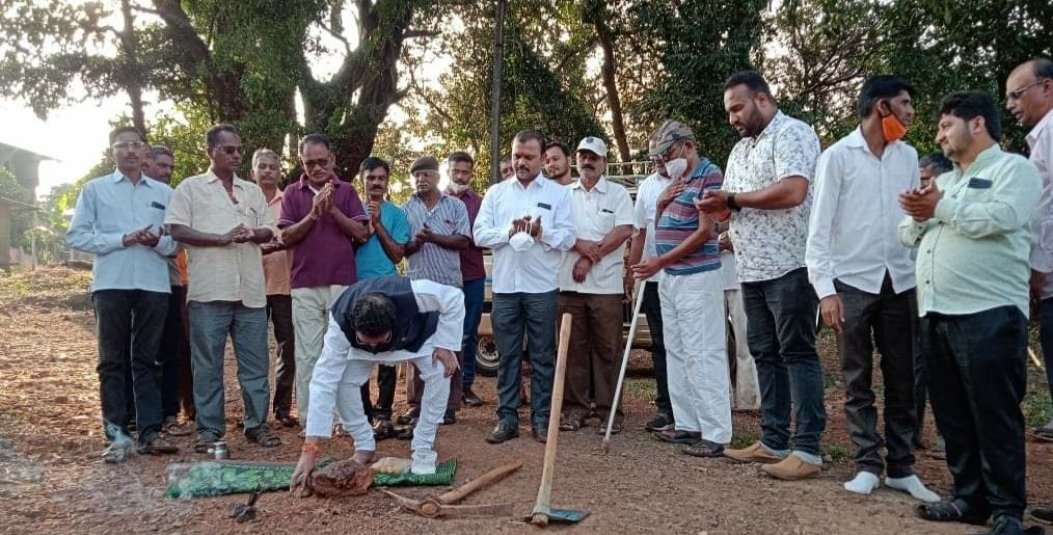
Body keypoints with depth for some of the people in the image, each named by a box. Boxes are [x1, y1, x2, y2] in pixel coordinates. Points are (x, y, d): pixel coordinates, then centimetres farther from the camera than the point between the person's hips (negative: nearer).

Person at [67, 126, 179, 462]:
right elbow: (76, 235, -1)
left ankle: (149, 432, 7)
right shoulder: (95, 189, 7)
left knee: (147, 360, 5)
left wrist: (158, 241, -11)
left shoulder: (164, 193, 13)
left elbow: (177, 241, 10)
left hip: (153, 285, 2)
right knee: (113, 361, 2)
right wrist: (121, 239, -11)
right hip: (111, 284, -1)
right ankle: (117, 435, 4)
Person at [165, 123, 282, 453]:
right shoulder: (191, 188, 6)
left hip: (250, 290, 4)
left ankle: (257, 424, 14)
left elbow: (269, 231, 15)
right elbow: (177, 230, -4)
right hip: (210, 290, -3)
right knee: (208, 364, 2)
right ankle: (209, 429, 10)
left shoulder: (253, 191, 18)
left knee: (255, 362, 5)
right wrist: (222, 238, -14)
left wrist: (253, 234, -9)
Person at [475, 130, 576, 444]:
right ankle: (507, 419, 14)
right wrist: (509, 232, -15)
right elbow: (480, 234, 1)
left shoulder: (558, 193, 3)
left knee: (542, 356, 5)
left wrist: (541, 232, -22)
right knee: (507, 356, 7)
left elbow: (568, 238, -4)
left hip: (542, 288, -2)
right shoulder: (496, 193, 10)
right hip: (504, 287, 2)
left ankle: (541, 418, 14)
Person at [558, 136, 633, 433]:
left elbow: (623, 231, -6)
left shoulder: (618, 193, 5)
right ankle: (575, 408, 13)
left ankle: (609, 410, 6)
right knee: (573, 347, 5)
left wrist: (591, 259, -11)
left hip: (605, 284, -2)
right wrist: (580, 245, -13)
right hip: (569, 283, 3)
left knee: (607, 348, -1)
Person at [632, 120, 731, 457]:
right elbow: (661, 228, 23)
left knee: (703, 354, -8)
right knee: (676, 354, 11)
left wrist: (661, 261, -16)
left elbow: (705, 231, -16)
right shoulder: (675, 180, 16)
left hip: (697, 278, -9)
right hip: (669, 278, 9)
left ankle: (716, 433, -4)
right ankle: (687, 424, 19)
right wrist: (661, 203, 2)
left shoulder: (709, 174, -10)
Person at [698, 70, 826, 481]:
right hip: (753, 270, 9)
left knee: (797, 354, -6)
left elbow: (793, 191, -22)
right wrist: (718, 206, -4)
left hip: (789, 266, -9)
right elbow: (735, 206, 20)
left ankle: (807, 449, -1)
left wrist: (733, 198, -13)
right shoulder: (740, 149, 20)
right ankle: (773, 441, 19)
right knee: (765, 355, 11)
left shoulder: (791, 134, -7)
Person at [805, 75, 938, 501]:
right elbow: (820, 226, -5)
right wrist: (824, 288, -13)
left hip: (900, 282, 4)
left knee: (902, 380, 8)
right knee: (857, 381, 4)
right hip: (853, 282, -4)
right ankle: (868, 464, 13)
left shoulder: (908, 156, 10)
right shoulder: (838, 156, -3)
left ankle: (902, 467, 17)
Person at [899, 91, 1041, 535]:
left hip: (988, 315, -7)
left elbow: (1002, 217, -17)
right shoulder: (944, 180, 24)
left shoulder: (1013, 168, 2)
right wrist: (918, 216, -1)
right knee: (953, 416, 11)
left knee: (995, 417, -2)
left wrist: (941, 208, -7)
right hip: (936, 315, 8)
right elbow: (908, 236, 21)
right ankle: (969, 498, 21)